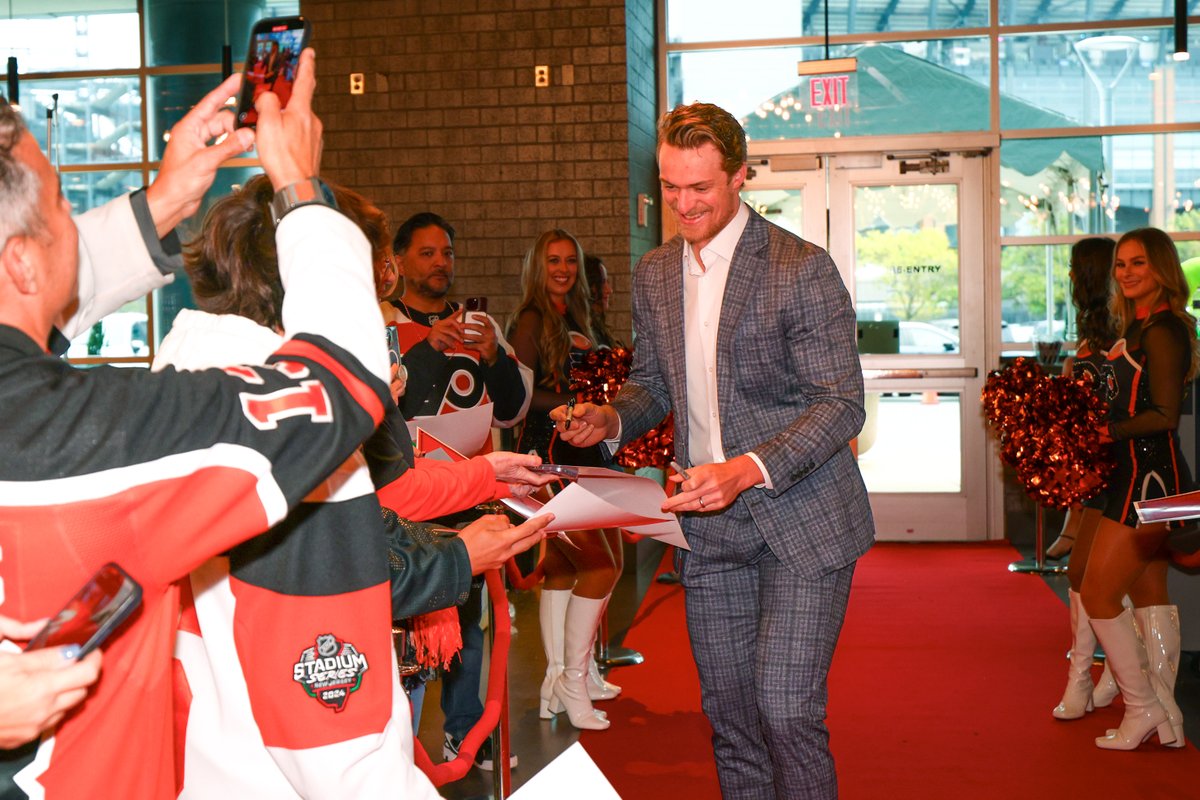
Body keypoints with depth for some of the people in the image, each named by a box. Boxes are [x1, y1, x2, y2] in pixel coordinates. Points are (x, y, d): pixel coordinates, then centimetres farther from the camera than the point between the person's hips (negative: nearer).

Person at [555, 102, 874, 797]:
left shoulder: (802, 269, -12)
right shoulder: (654, 275, 8)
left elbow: (841, 404, -14)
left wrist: (748, 470, -27)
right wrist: (610, 419, -4)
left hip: (802, 518, -6)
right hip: (708, 526, 6)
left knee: (786, 711, -10)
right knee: (729, 715, 13)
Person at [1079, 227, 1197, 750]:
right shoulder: (1138, 328, 14)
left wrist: (1109, 431, -18)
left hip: (1149, 476, -10)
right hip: (1147, 476, 10)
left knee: (1097, 594, -6)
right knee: (1150, 594, 13)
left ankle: (1142, 708, 4)